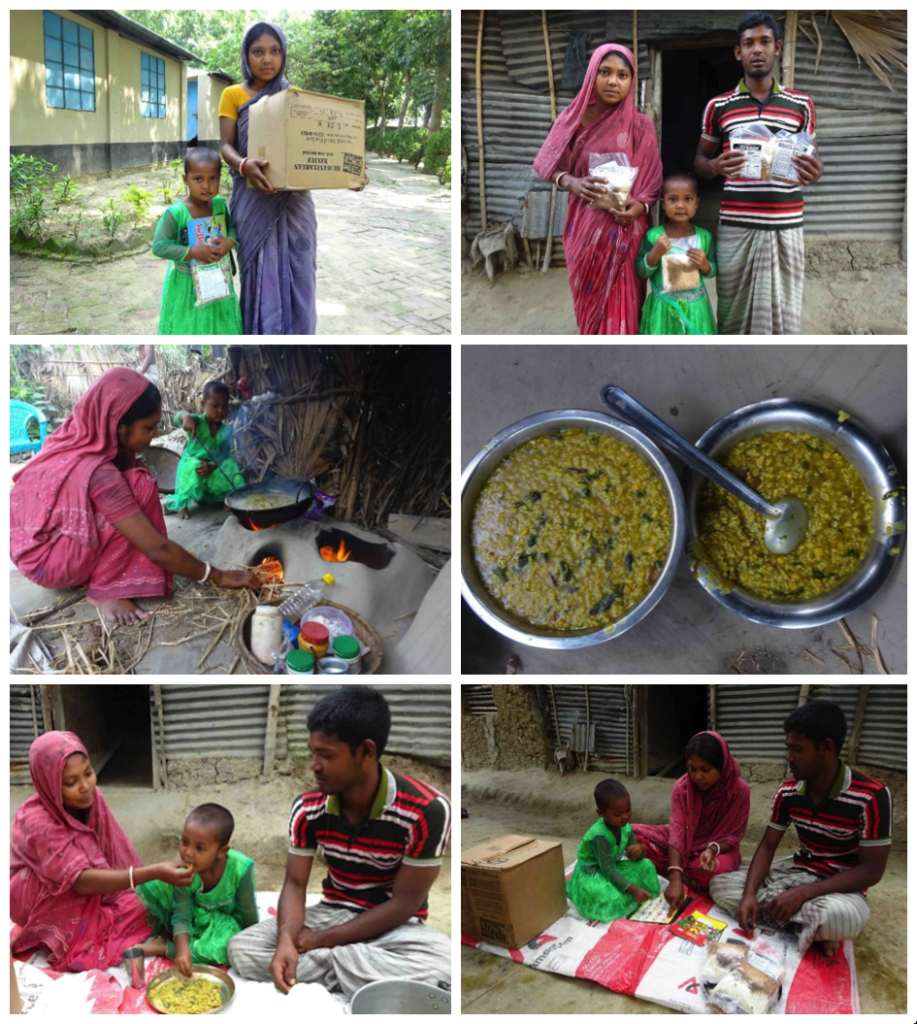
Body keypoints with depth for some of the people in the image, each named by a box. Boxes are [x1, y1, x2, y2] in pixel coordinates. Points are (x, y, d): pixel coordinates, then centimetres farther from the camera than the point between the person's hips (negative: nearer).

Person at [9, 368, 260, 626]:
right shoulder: (97, 473, -29)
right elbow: (158, 548, -26)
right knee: (141, 486, -21)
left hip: (36, 540, 9)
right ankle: (106, 590, -13)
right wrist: (218, 576, -17)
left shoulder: (78, 437, -5)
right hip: (45, 562, -9)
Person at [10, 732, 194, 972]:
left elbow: (114, 855, -4)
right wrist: (154, 873, -48)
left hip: (92, 898, 5)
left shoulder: (90, 797, -13)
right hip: (48, 908, -5)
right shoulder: (37, 822, -31)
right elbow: (81, 881, -38)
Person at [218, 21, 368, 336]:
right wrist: (244, 165, -27)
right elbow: (226, 145, -3)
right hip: (255, 200, -2)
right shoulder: (233, 95, 6)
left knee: (296, 275, -1)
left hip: (294, 199, 2)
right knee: (261, 275, -4)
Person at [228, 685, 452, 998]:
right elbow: (295, 884, -7)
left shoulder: (426, 810, -24)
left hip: (394, 927, -4)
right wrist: (287, 941, -29)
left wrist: (322, 940, -19)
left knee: (443, 966, -37)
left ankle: (324, 962, -17)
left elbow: (403, 904, -19)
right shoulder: (307, 808, -9)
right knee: (241, 949, -17)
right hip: (332, 914, 4)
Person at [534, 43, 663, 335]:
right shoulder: (574, 118, -1)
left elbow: (654, 179, 1)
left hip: (623, 229, -2)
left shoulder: (641, 126, -3)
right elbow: (549, 165, 2)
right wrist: (572, 183, -19)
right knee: (589, 299, 13)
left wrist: (640, 206, -20)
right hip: (585, 227, 2)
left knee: (620, 305, -4)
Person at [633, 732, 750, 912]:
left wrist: (712, 849, -36)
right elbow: (677, 831, -26)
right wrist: (675, 878, -39)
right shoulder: (681, 787, -16)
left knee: (715, 870, -40)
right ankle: (684, 877, -21)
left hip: (719, 847, -2)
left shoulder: (740, 790, -20)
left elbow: (734, 835, -12)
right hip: (685, 844, 2)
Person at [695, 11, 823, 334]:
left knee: (784, 316, 1)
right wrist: (715, 167, -12)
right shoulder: (718, 106, 7)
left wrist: (815, 172, -9)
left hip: (786, 228, 1)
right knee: (733, 314, 0)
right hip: (736, 227, -1)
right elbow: (699, 160, 13)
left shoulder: (801, 104, 9)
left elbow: (811, 158, 16)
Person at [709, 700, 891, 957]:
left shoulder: (871, 796, -22)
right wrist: (749, 893, -20)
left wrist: (802, 894, -27)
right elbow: (767, 846, 0)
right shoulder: (788, 791, -5)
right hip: (798, 872, 6)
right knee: (720, 886, -11)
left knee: (840, 916, -42)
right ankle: (813, 928, -11)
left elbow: (871, 871, -21)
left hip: (841, 888, -6)